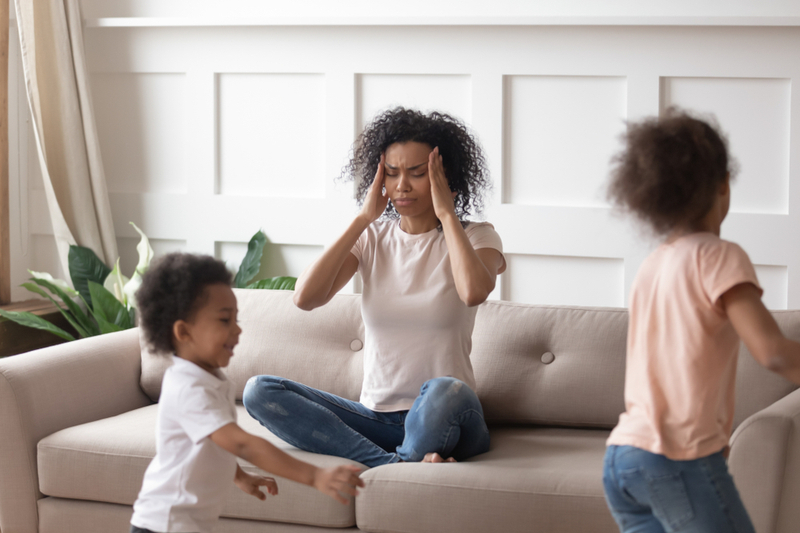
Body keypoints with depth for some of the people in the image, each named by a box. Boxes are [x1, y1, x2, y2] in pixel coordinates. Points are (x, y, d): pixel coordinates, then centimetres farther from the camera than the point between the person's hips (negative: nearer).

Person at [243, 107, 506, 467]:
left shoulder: (475, 237, 1)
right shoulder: (371, 238, 9)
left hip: (443, 422, -4)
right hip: (375, 419, 5)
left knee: (445, 391, -41)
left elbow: (474, 292, -25)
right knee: (259, 391, -18)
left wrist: (447, 213, -12)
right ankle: (400, 464, -27)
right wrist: (363, 218, -6)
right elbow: (305, 298, -9)